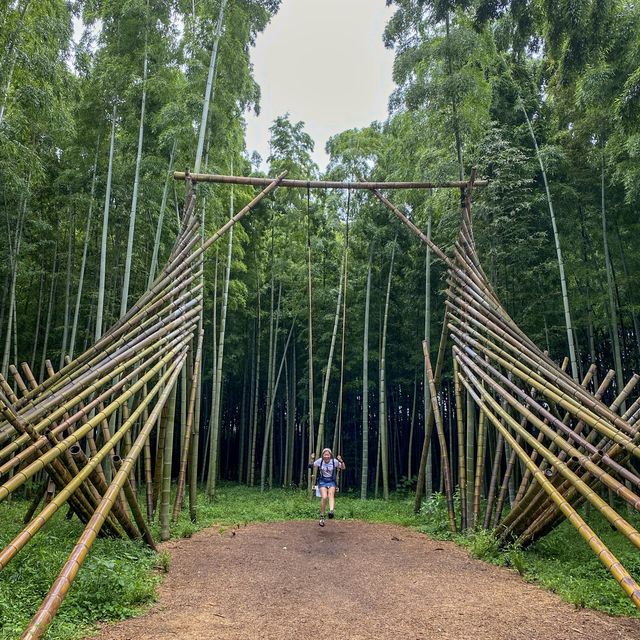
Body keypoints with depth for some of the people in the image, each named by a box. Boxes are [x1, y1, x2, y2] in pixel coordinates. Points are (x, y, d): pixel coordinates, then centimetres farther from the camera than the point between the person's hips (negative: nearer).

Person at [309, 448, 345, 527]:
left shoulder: (334, 461, -7)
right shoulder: (320, 460, -4)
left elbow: (343, 468, -3)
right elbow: (311, 466, 4)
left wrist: (341, 461, -21)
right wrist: (312, 459, -13)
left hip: (331, 481, 0)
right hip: (322, 481, 0)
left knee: (331, 494, -30)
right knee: (324, 497, -21)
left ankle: (331, 511, -48)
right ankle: (322, 517, -10)